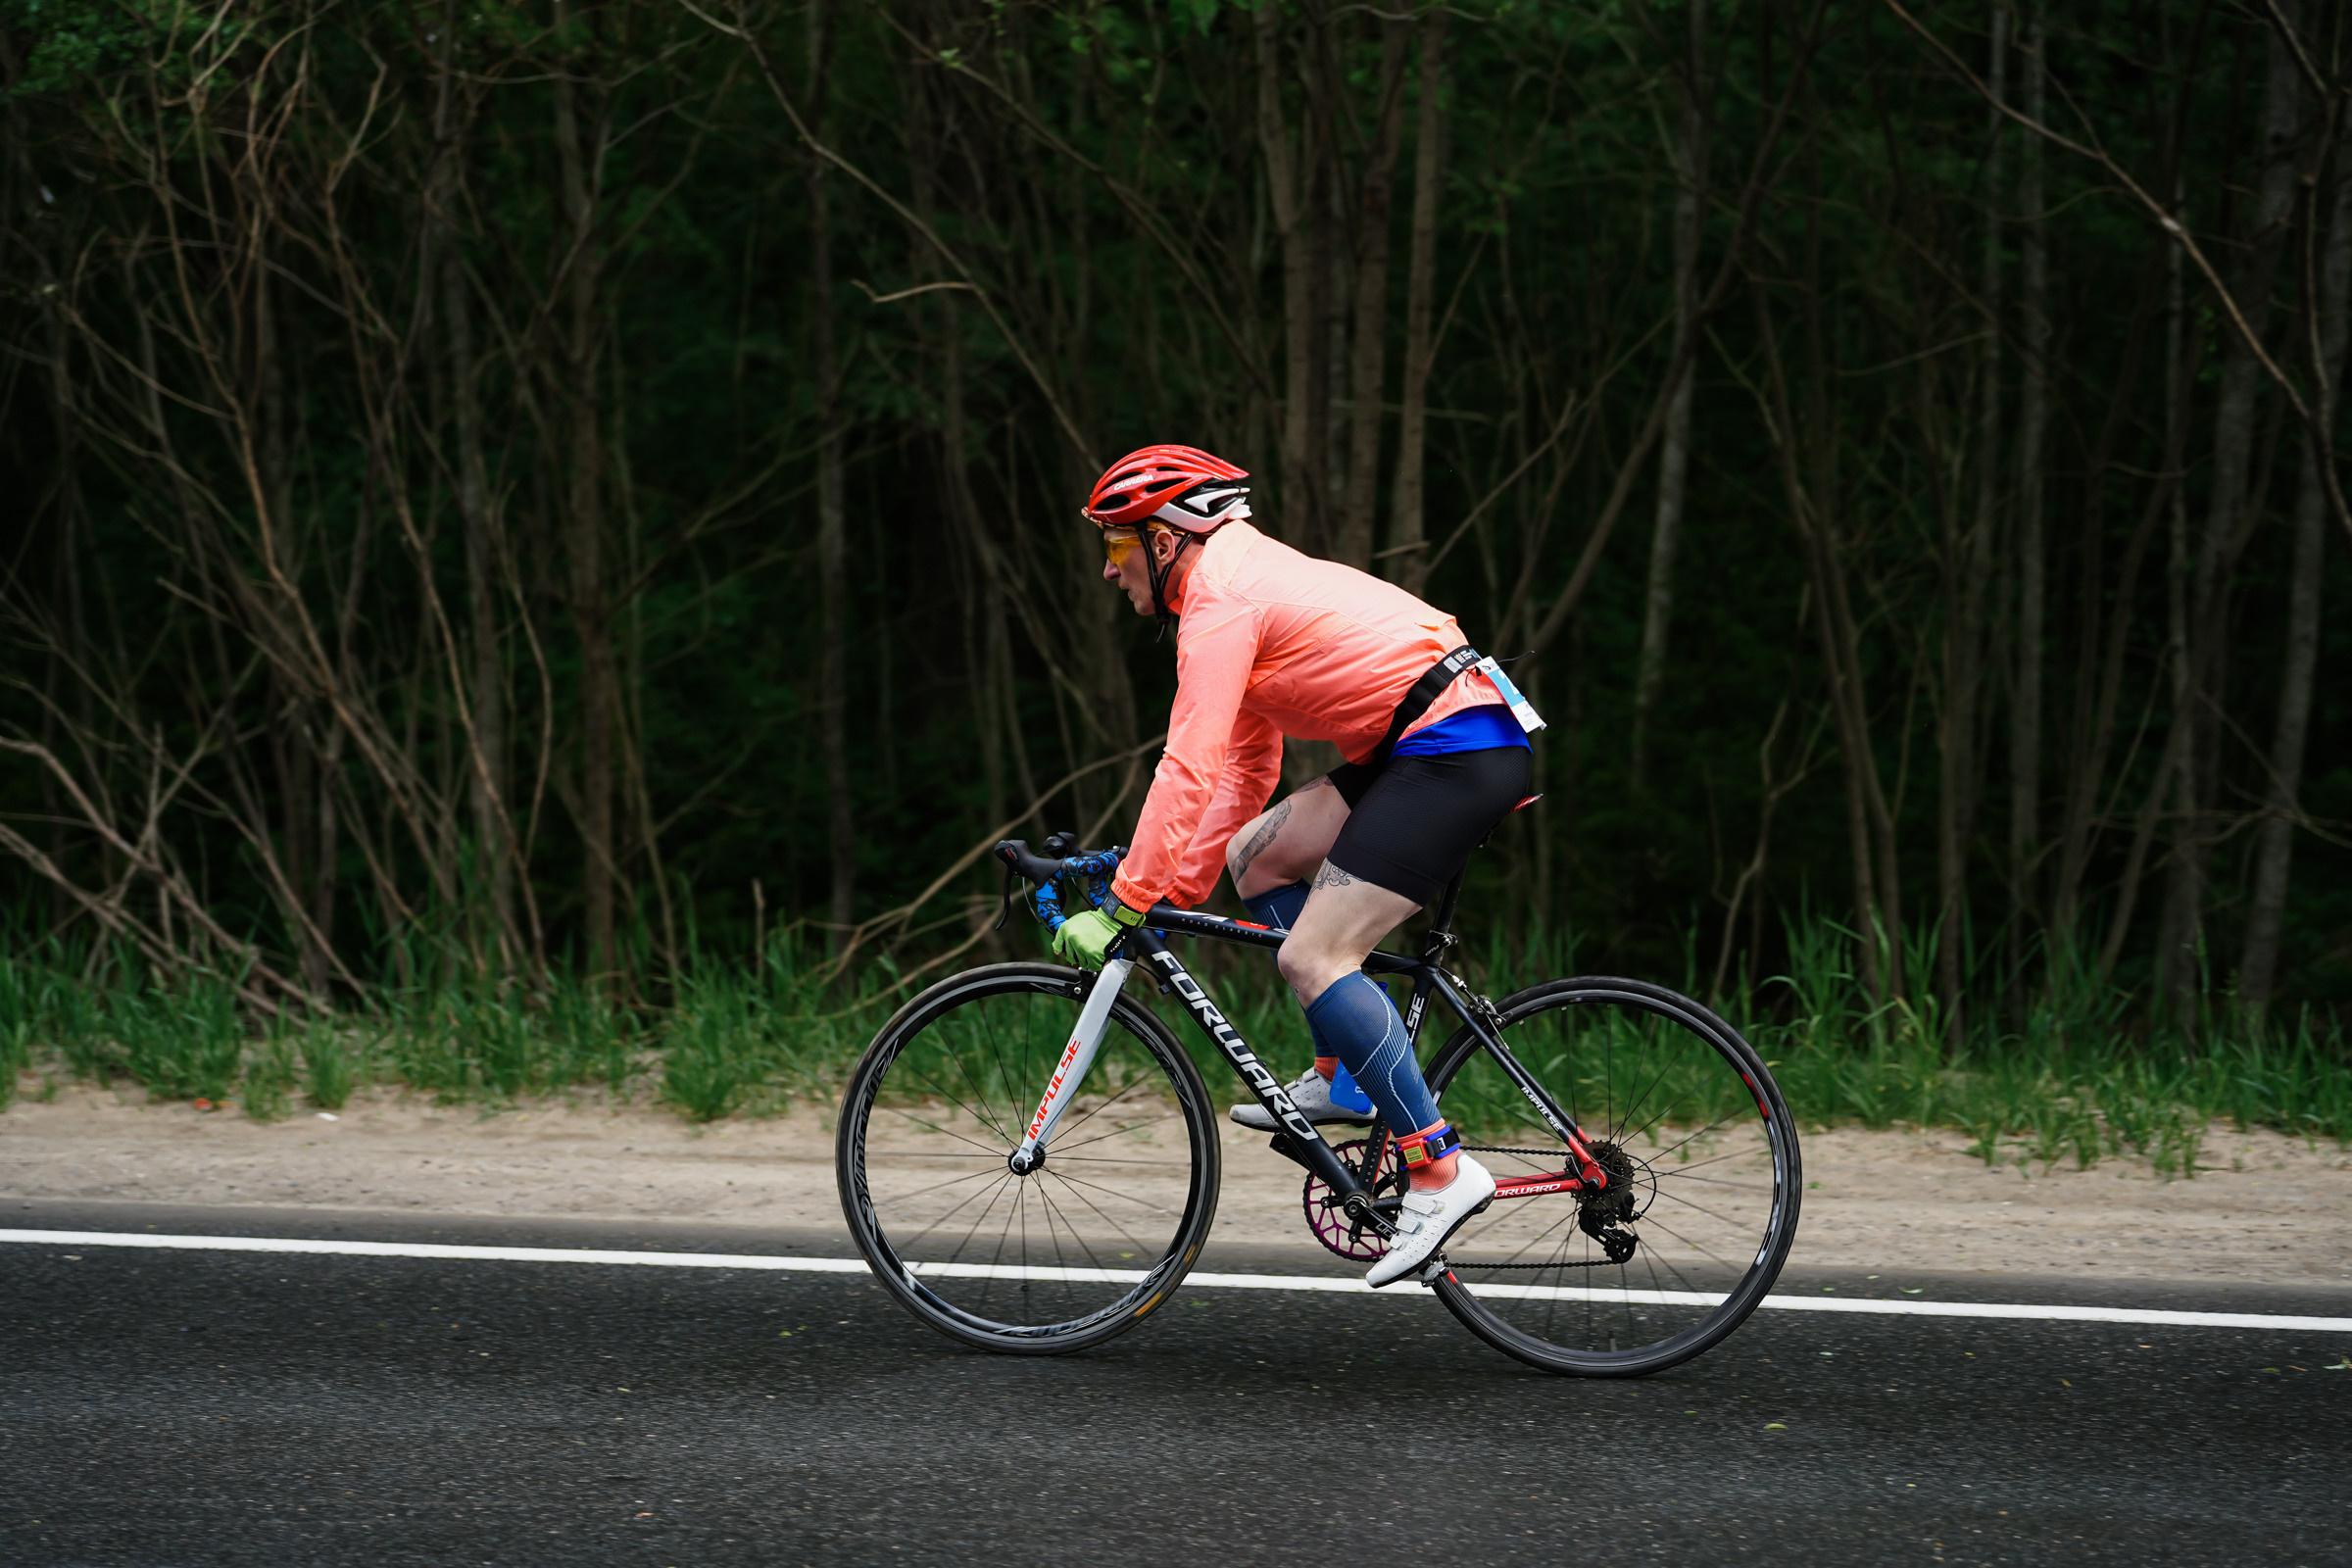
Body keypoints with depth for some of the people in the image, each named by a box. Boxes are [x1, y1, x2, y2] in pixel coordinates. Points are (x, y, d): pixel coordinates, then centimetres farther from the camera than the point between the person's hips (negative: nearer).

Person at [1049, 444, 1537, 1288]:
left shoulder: (1220, 599, -10)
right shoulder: (1249, 583, 22)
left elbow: (1188, 771, -19)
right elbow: (1244, 771, 27)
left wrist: (1123, 910, -17)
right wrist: (1179, 887, 23)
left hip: (1456, 751, -10)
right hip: (1424, 746, 10)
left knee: (1312, 958, -14)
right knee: (1257, 856, 17)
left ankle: (1440, 1170, -13)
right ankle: (1343, 1077, 16)